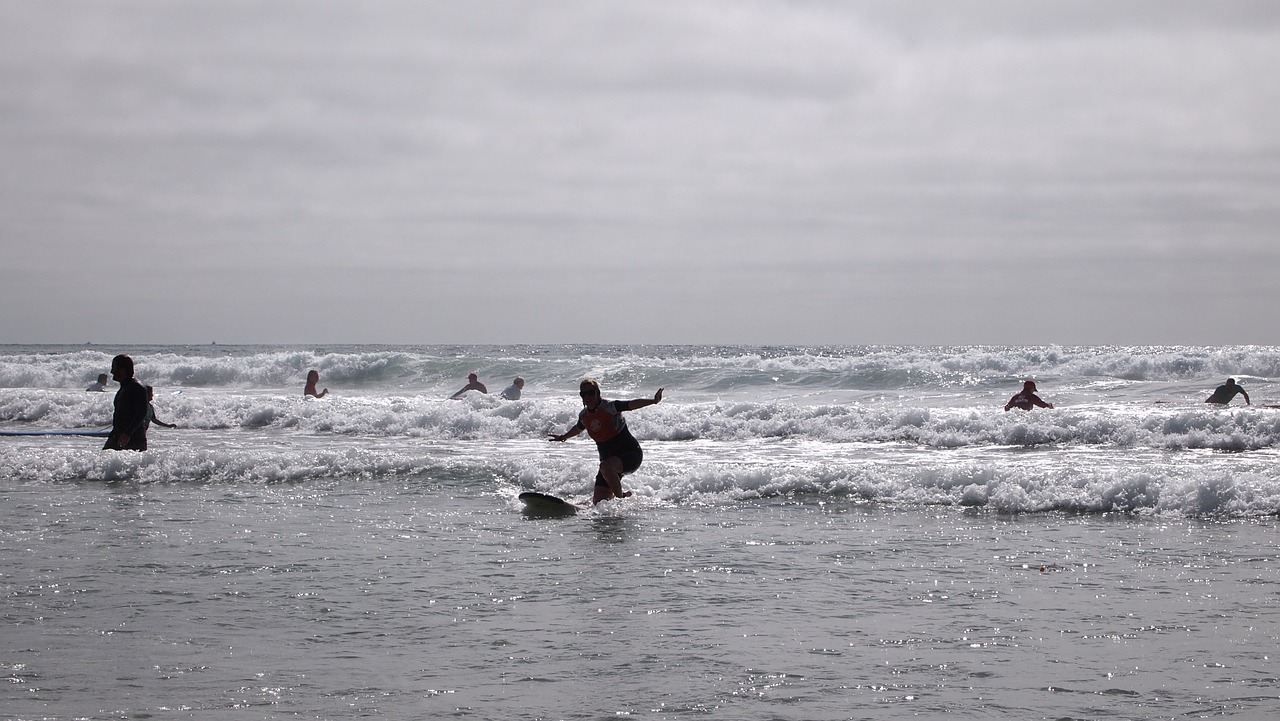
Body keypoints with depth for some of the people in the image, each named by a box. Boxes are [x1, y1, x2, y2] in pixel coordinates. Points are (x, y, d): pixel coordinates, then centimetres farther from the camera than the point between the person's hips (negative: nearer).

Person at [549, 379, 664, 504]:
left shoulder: (609, 407, -14)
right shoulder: (584, 415, 6)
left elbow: (632, 404, -25)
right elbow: (578, 428, 29)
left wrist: (653, 401, -42)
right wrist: (564, 437, 47)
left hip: (631, 453, -7)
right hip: (609, 459, 7)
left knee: (606, 466, -39)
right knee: (598, 501, -2)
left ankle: (621, 496, -20)